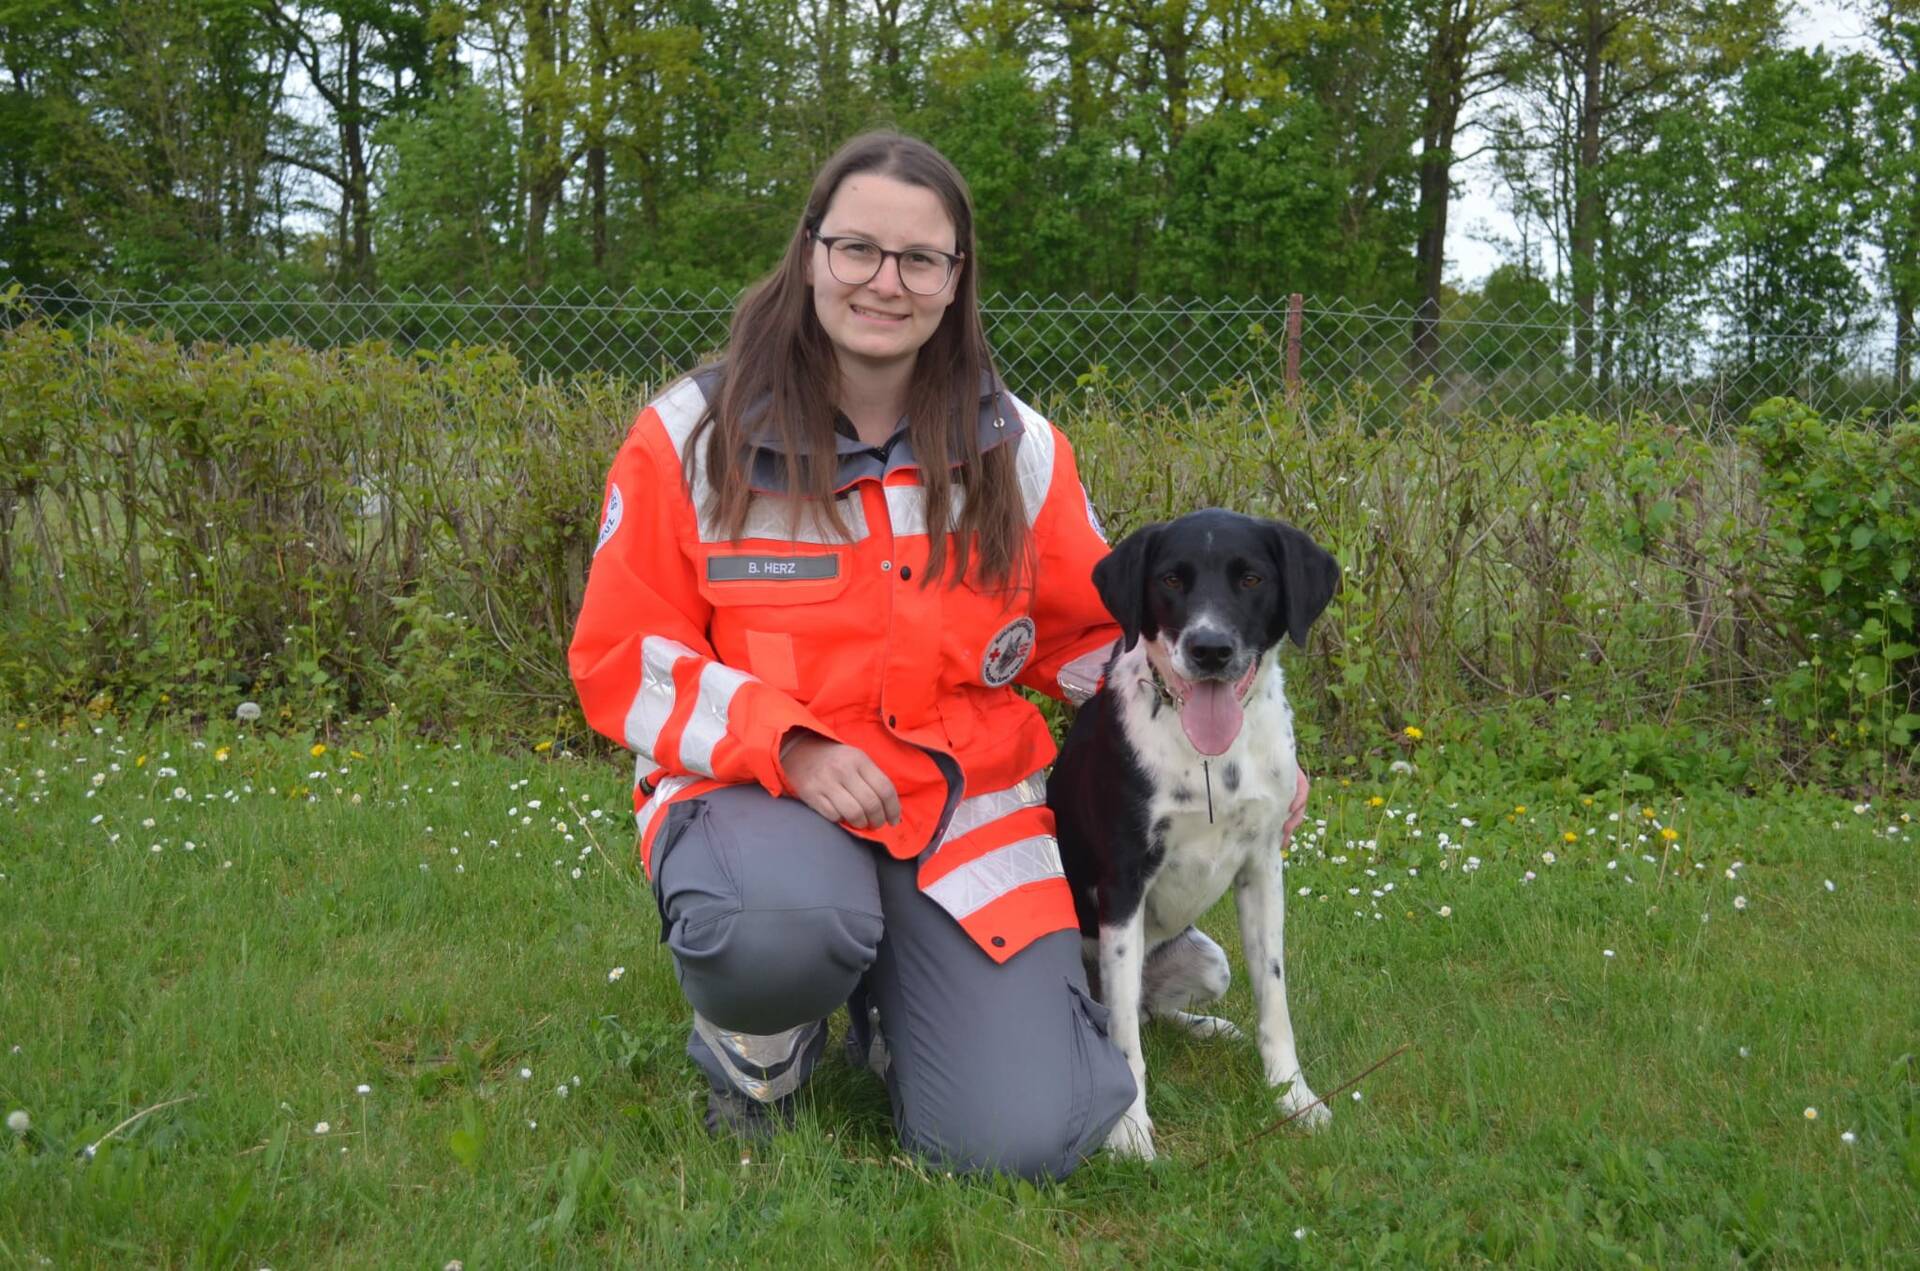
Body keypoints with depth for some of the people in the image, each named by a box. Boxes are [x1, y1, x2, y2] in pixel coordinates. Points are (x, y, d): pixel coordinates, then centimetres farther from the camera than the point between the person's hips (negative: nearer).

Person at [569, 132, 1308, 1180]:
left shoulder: (1018, 450, 3)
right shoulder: (690, 438, -6)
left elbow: (1096, 633, 14)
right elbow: (623, 659, -4)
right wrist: (787, 746, -21)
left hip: (965, 808, 2)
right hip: (759, 790, -2)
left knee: (1016, 1144, -14)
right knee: (784, 931, -40)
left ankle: (899, 996, 21)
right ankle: (754, 1053, 0)